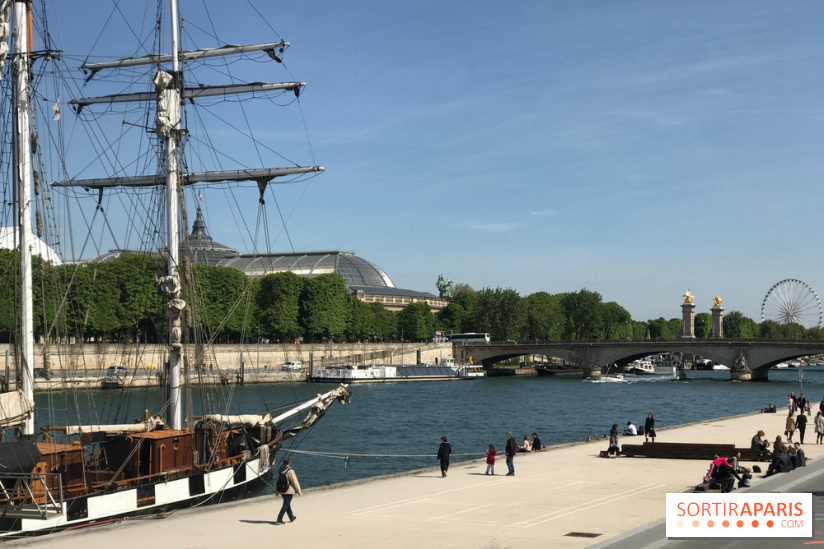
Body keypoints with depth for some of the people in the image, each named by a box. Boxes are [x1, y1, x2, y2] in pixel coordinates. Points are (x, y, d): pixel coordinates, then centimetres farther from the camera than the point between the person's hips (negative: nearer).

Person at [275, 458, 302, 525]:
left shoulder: (280, 471, 2)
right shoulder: (290, 471, -19)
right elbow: (295, 482, -16)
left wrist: (276, 491, 23)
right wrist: (299, 491, -6)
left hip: (281, 491, 7)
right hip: (289, 491, -7)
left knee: (287, 504, 22)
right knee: (286, 505, -3)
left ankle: (291, 517, 38)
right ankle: (279, 520, -9)